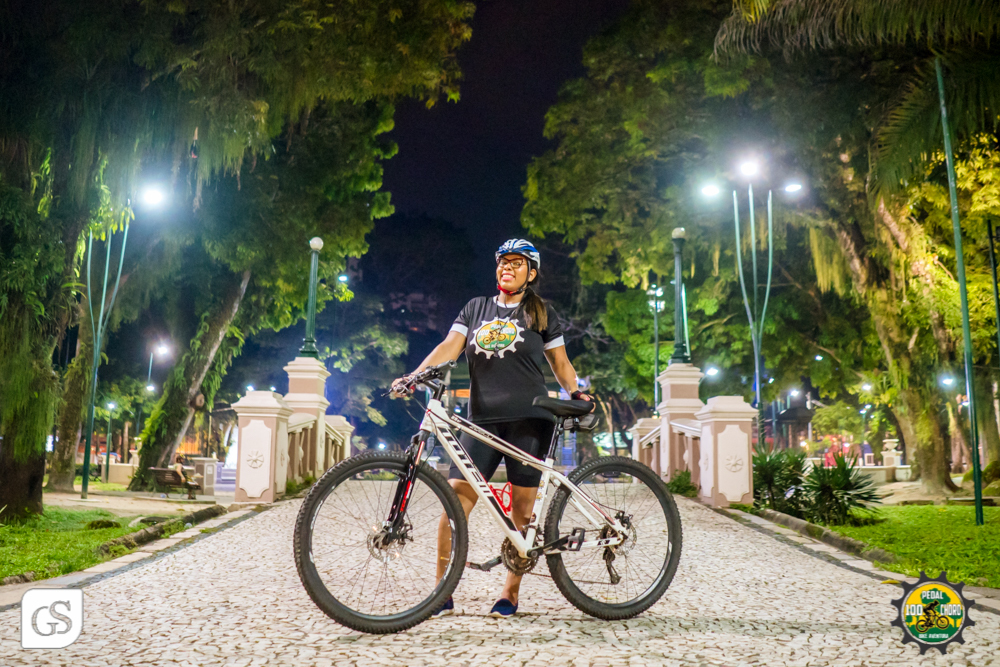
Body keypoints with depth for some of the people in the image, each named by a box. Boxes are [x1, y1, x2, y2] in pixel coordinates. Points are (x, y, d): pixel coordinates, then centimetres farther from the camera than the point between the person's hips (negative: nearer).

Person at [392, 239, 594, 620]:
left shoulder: (541, 313, 11)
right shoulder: (476, 308, 16)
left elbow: (560, 363, 15)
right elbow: (450, 346, 4)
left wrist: (576, 394, -3)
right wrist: (414, 375, -11)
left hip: (529, 420, -1)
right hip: (483, 420, 2)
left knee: (522, 512, 0)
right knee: (454, 501, -9)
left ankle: (510, 594, 15)